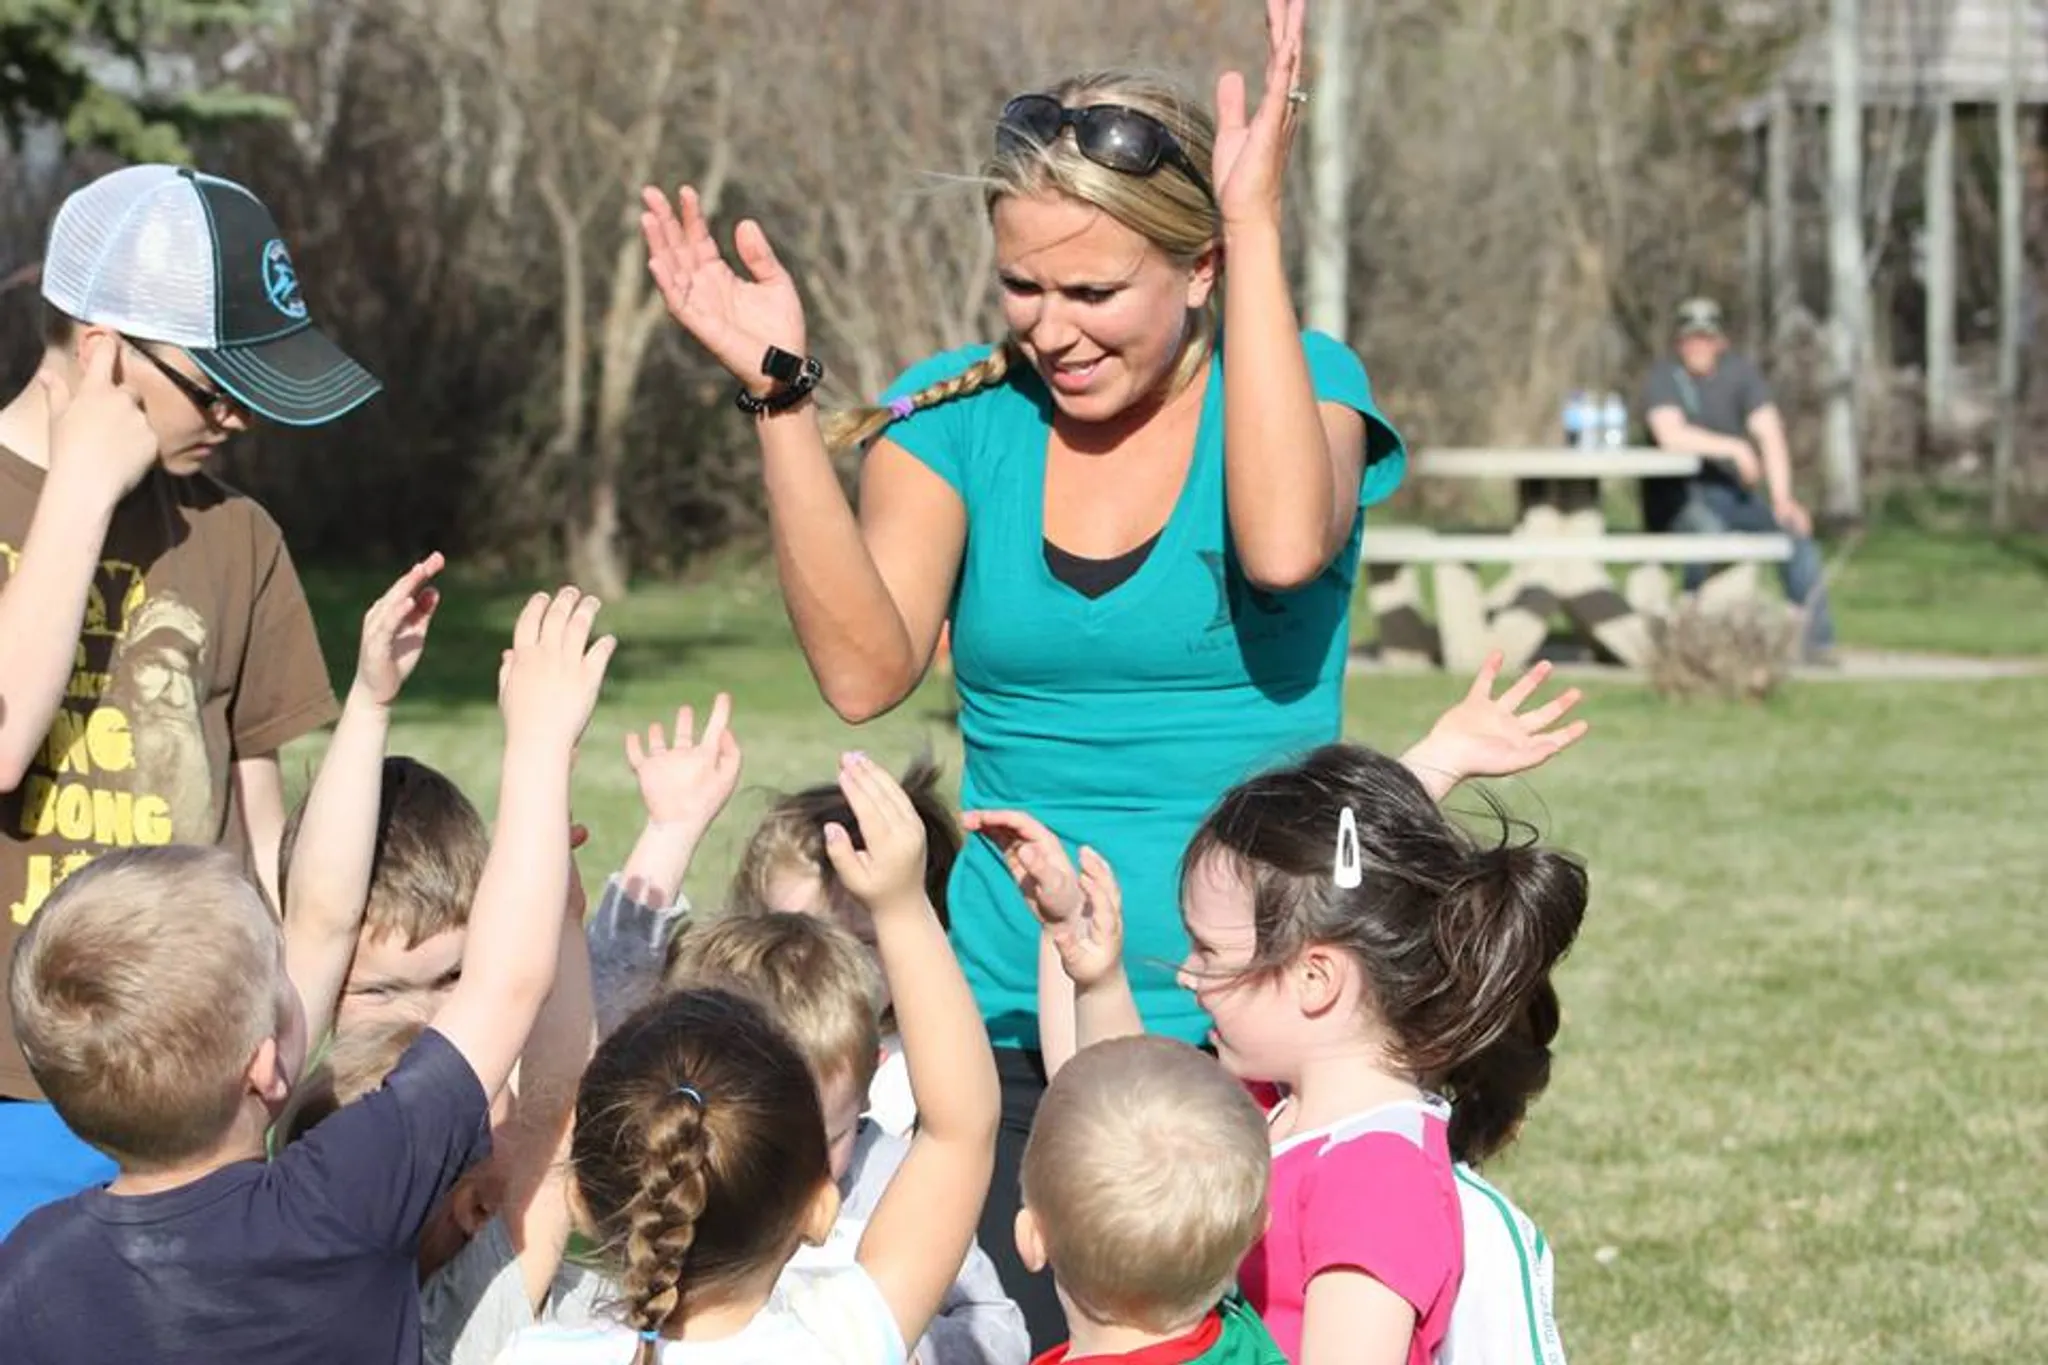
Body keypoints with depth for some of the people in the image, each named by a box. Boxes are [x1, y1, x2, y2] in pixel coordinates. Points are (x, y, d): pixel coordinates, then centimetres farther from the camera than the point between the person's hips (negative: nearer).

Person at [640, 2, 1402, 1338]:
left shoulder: (1294, 381, -3)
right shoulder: (963, 412, 3)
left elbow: (1286, 547, -27)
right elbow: (865, 670, -9)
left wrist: (1258, 225, -25)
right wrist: (784, 400, -16)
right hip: (1015, 1030, 2)